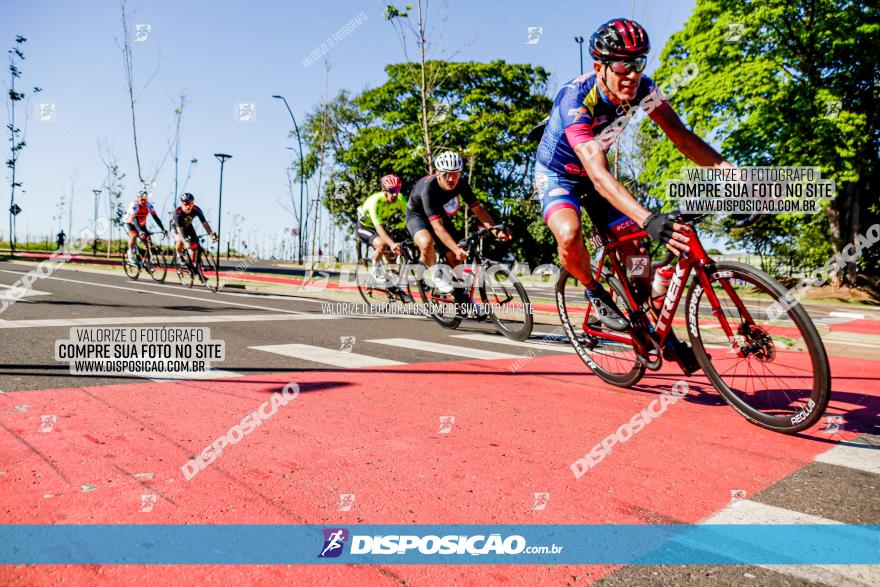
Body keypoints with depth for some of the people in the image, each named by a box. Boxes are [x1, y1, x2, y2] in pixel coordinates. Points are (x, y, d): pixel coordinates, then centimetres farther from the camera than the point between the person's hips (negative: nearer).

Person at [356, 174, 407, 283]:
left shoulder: (400, 200, -20)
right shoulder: (375, 201, -36)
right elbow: (378, 227, -46)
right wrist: (392, 244, -60)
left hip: (383, 226, 6)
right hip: (365, 227, -6)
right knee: (382, 245, -32)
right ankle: (375, 269, -7)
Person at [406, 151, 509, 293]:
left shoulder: (461, 183, -22)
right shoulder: (428, 187, -38)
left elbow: (477, 208, -19)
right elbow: (437, 227, -44)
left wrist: (496, 231, -35)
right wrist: (457, 249, -55)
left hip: (441, 215, 5)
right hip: (418, 216, -5)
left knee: (454, 260, -4)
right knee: (426, 242, -38)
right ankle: (437, 275, -10)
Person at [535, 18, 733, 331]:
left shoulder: (642, 89, -17)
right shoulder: (576, 100, -35)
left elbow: (682, 135, -17)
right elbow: (599, 175, -44)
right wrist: (648, 220, -56)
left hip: (591, 175, 5)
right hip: (556, 175, -5)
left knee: (636, 250, -4)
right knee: (569, 235, -34)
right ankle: (594, 292, -3)